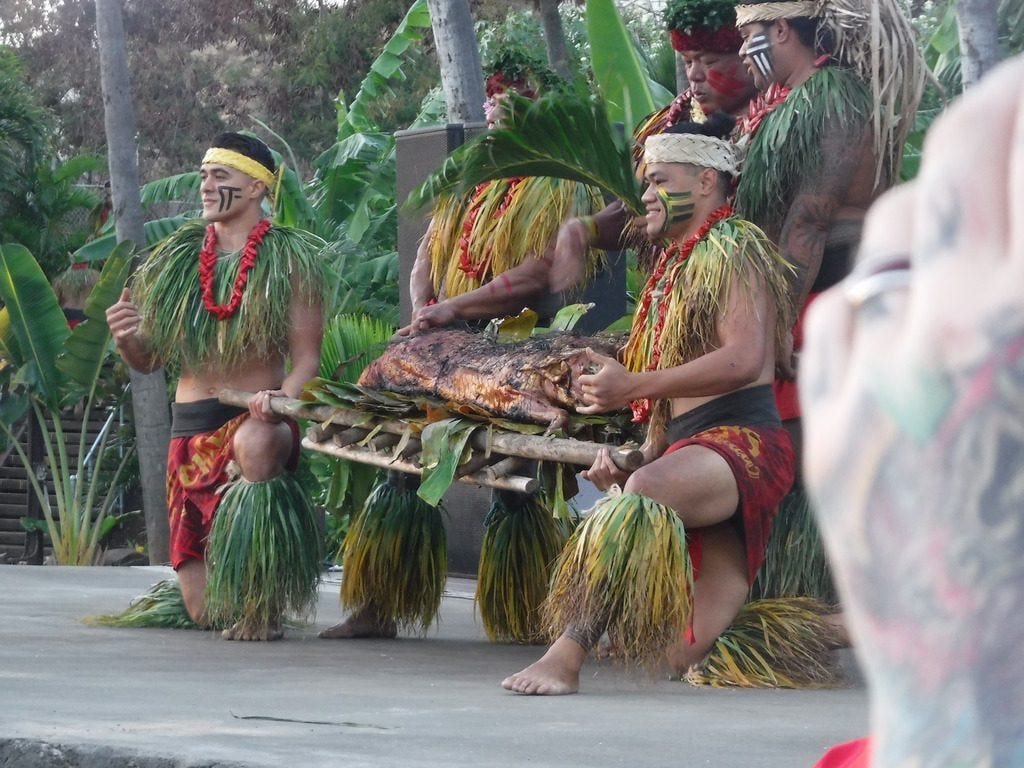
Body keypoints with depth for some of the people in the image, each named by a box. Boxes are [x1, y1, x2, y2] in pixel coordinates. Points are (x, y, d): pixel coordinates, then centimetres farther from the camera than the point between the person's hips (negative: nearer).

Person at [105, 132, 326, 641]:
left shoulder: (290, 260, -1)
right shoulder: (177, 259, 10)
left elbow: (306, 357, -5)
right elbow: (148, 361, 12)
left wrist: (281, 399, -26)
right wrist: (125, 337, -11)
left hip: (258, 419, -3)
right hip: (190, 428, 3)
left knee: (253, 443, -43)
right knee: (203, 610, -3)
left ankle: (264, 603, -27)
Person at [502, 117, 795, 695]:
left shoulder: (733, 249, -1)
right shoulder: (676, 266, 27)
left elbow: (743, 360, -18)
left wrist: (634, 386, -17)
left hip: (743, 441, -9)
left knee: (645, 493, -42)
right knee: (684, 653, -4)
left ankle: (569, 653, -46)